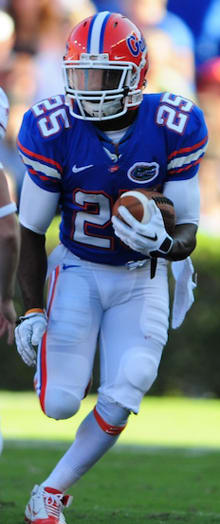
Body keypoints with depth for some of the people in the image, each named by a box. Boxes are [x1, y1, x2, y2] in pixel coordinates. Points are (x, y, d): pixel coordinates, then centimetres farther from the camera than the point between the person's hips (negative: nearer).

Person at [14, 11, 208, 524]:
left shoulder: (173, 129, -16)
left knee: (120, 401, -10)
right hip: (77, 270, -1)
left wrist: (165, 244, -35)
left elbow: (187, 230, -11)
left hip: (142, 279, 1)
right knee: (60, 403, -10)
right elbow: (32, 232, -7)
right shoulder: (53, 131, -17)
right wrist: (32, 310, -10)